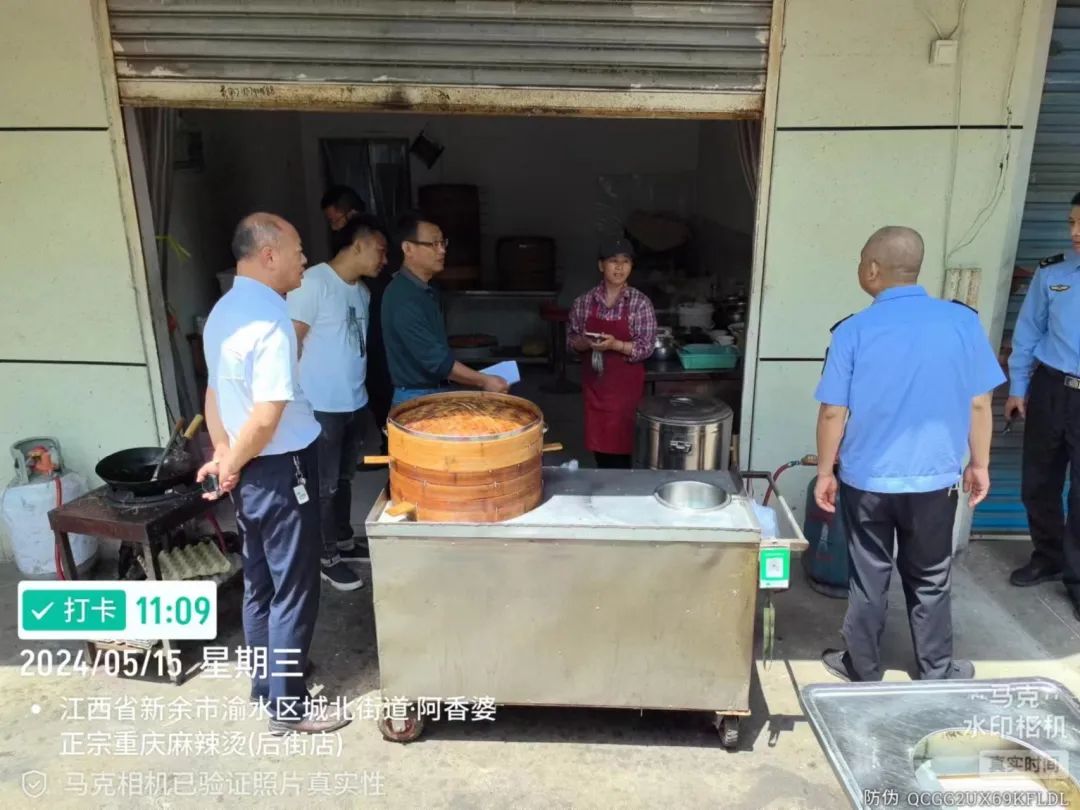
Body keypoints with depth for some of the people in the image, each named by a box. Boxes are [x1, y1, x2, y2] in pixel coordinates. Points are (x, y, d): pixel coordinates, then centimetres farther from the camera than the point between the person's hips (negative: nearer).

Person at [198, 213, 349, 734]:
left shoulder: (222, 312, 7)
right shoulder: (270, 320, -23)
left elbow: (214, 391, 12)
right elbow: (266, 418, -27)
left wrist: (223, 455, 7)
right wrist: (232, 466, -12)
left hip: (249, 472, 9)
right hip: (279, 471, -9)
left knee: (260, 585, 20)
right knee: (293, 591, 4)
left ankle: (266, 680, 37)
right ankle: (287, 705, 18)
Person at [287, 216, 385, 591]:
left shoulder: (362, 291, 10)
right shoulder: (313, 283, -16)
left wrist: (358, 391, 16)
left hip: (355, 403, 8)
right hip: (320, 407, -8)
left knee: (344, 478, 21)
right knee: (323, 485, 6)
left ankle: (345, 542, 36)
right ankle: (326, 558, 20)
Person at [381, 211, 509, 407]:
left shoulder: (426, 290, 9)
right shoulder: (403, 298, -22)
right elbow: (434, 358, -25)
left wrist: (477, 378, 11)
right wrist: (483, 381, -20)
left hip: (435, 393, 9)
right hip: (415, 399, -9)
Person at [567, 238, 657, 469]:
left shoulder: (641, 303, -7)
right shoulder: (584, 301, 0)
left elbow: (646, 348, -9)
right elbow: (571, 339, 5)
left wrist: (615, 345, -25)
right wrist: (585, 342, -17)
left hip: (626, 384, -2)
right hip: (594, 382, 3)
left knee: (622, 443, 0)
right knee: (598, 441, 9)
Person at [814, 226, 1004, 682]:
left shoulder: (854, 331, -11)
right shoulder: (962, 321, -6)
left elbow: (834, 412, -9)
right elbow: (979, 404, -1)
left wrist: (825, 471, 2)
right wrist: (979, 463, 12)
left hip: (866, 480, -1)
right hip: (934, 479, 1)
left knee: (868, 578, 13)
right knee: (930, 579, 17)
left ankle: (863, 670, 28)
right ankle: (936, 673, 32)